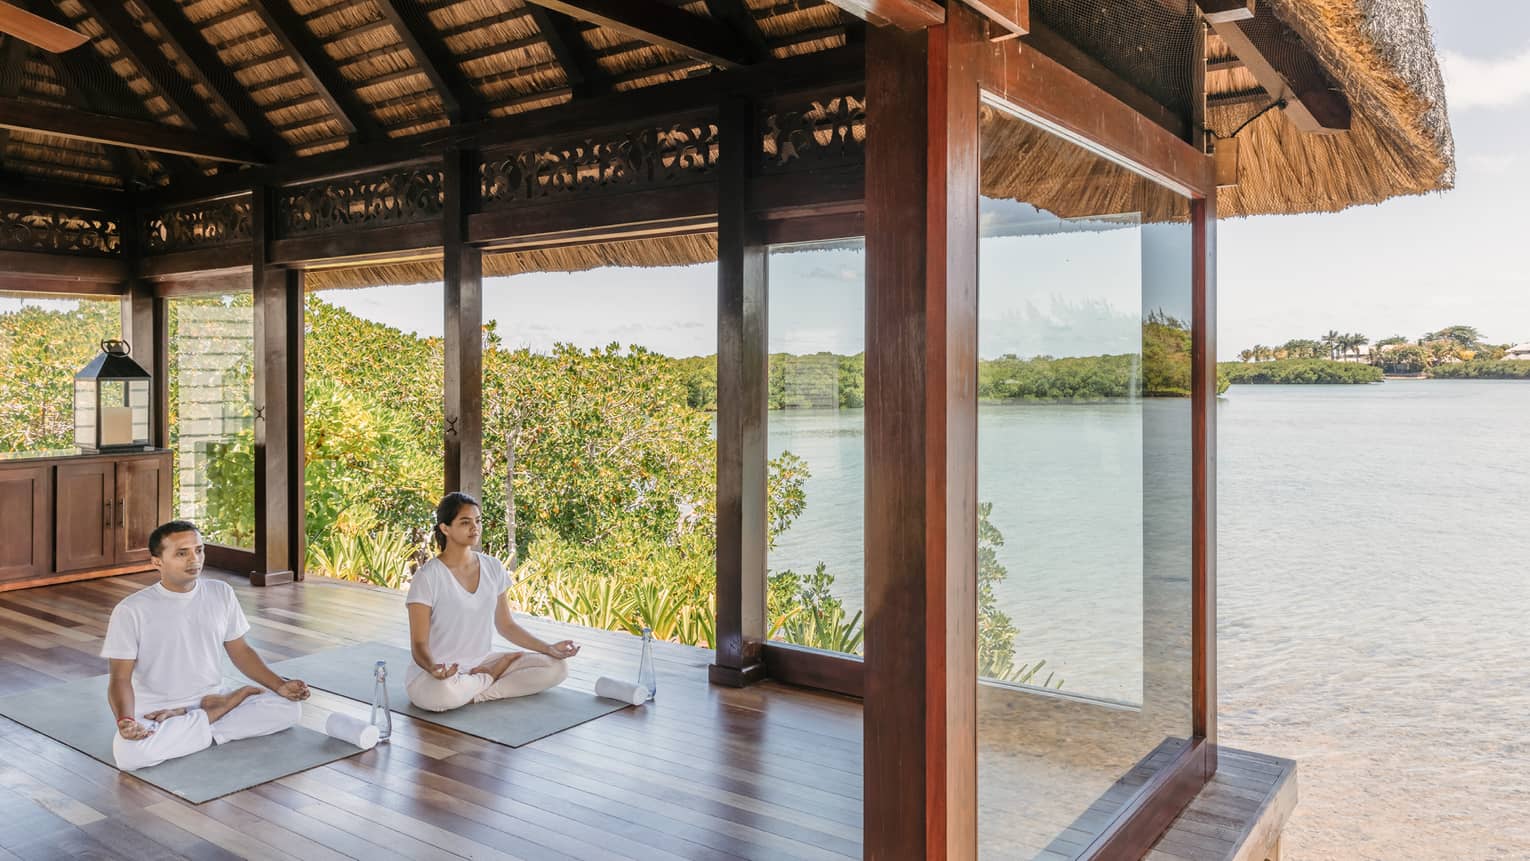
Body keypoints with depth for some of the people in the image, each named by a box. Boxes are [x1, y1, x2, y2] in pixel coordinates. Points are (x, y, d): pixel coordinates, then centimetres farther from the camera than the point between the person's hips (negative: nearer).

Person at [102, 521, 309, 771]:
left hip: (212, 697, 3)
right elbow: (121, 678, -10)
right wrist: (125, 720, -32)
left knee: (289, 707, -17)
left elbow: (240, 651, 8)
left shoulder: (222, 593, 1)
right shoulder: (131, 611, -10)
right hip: (155, 711, -3)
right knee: (129, 752, -37)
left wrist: (280, 685, -6)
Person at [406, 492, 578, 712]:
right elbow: (419, 645, -15)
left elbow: (505, 625, 12)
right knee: (443, 693, -42)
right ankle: (492, 676, -8)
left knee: (556, 668, -10)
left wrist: (549, 649, 1)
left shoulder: (493, 568, 2)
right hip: (440, 672, -5)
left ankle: (473, 694, -13)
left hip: (482, 661, 5)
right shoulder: (427, 577, -15)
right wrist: (433, 668, -38)